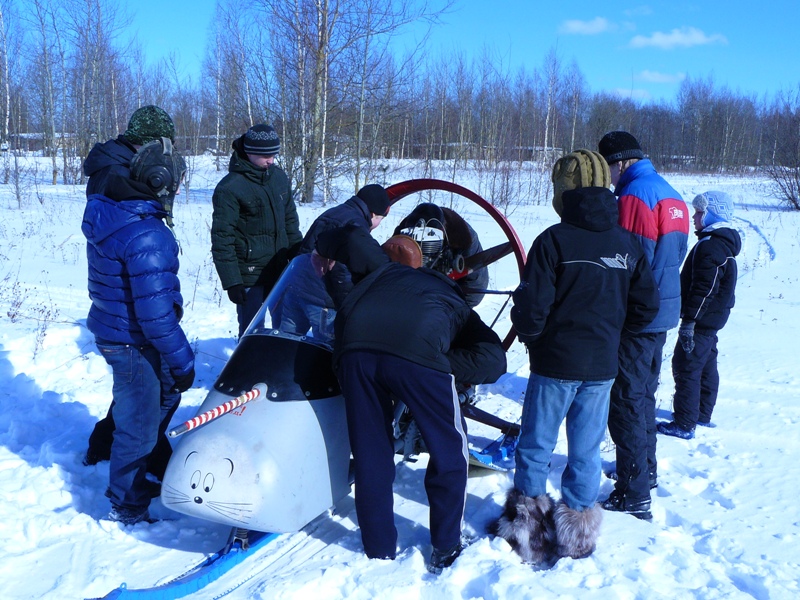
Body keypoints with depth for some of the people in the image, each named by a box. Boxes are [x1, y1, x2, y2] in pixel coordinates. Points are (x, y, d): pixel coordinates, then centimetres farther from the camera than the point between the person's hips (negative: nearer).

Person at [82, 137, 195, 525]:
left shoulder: (107, 211, 0)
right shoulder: (147, 235, -30)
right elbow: (156, 311, -30)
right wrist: (181, 360, -20)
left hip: (111, 327, 9)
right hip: (134, 344, -9)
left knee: (165, 393, 28)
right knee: (139, 425, 7)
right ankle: (128, 508, 25)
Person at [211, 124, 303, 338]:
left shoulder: (279, 176, 7)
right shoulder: (230, 188, -13)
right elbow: (222, 239, -12)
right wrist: (231, 282, -15)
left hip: (279, 271, 6)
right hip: (249, 277, -6)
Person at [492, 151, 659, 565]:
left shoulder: (554, 240, -14)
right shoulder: (627, 243, 2)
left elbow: (532, 304, -16)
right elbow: (646, 306, 6)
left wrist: (528, 335, 4)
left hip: (555, 363, -4)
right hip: (602, 365, 4)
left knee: (536, 446, 10)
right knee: (586, 451, 14)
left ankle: (528, 527, 19)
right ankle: (577, 535, 23)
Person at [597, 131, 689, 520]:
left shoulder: (635, 196, -18)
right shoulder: (672, 196, 13)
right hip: (664, 312, 10)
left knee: (627, 401, -4)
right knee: (644, 393, 22)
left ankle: (633, 495, 1)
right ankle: (645, 470, 37)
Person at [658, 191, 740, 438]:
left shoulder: (710, 246, -20)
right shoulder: (723, 242, 14)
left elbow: (703, 289, -24)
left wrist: (689, 321, -23)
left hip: (702, 319, -11)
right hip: (712, 319, 11)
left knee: (686, 367, -7)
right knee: (706, 366, 19)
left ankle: (684, 424, -4)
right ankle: (703, 415, 31)